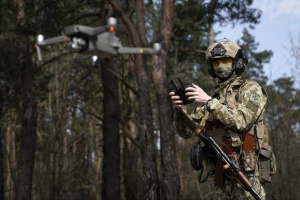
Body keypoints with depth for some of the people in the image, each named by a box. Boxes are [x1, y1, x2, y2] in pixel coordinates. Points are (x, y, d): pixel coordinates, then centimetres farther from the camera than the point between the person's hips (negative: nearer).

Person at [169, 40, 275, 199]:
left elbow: (241, 121, -17)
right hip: (222, 175, 6)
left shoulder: (251, 89, 1)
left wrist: (209, 102, -18)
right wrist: (180, 109, -8)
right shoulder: (214, 97, 17)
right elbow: (187, 131, 11)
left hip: (246, 170, -6)